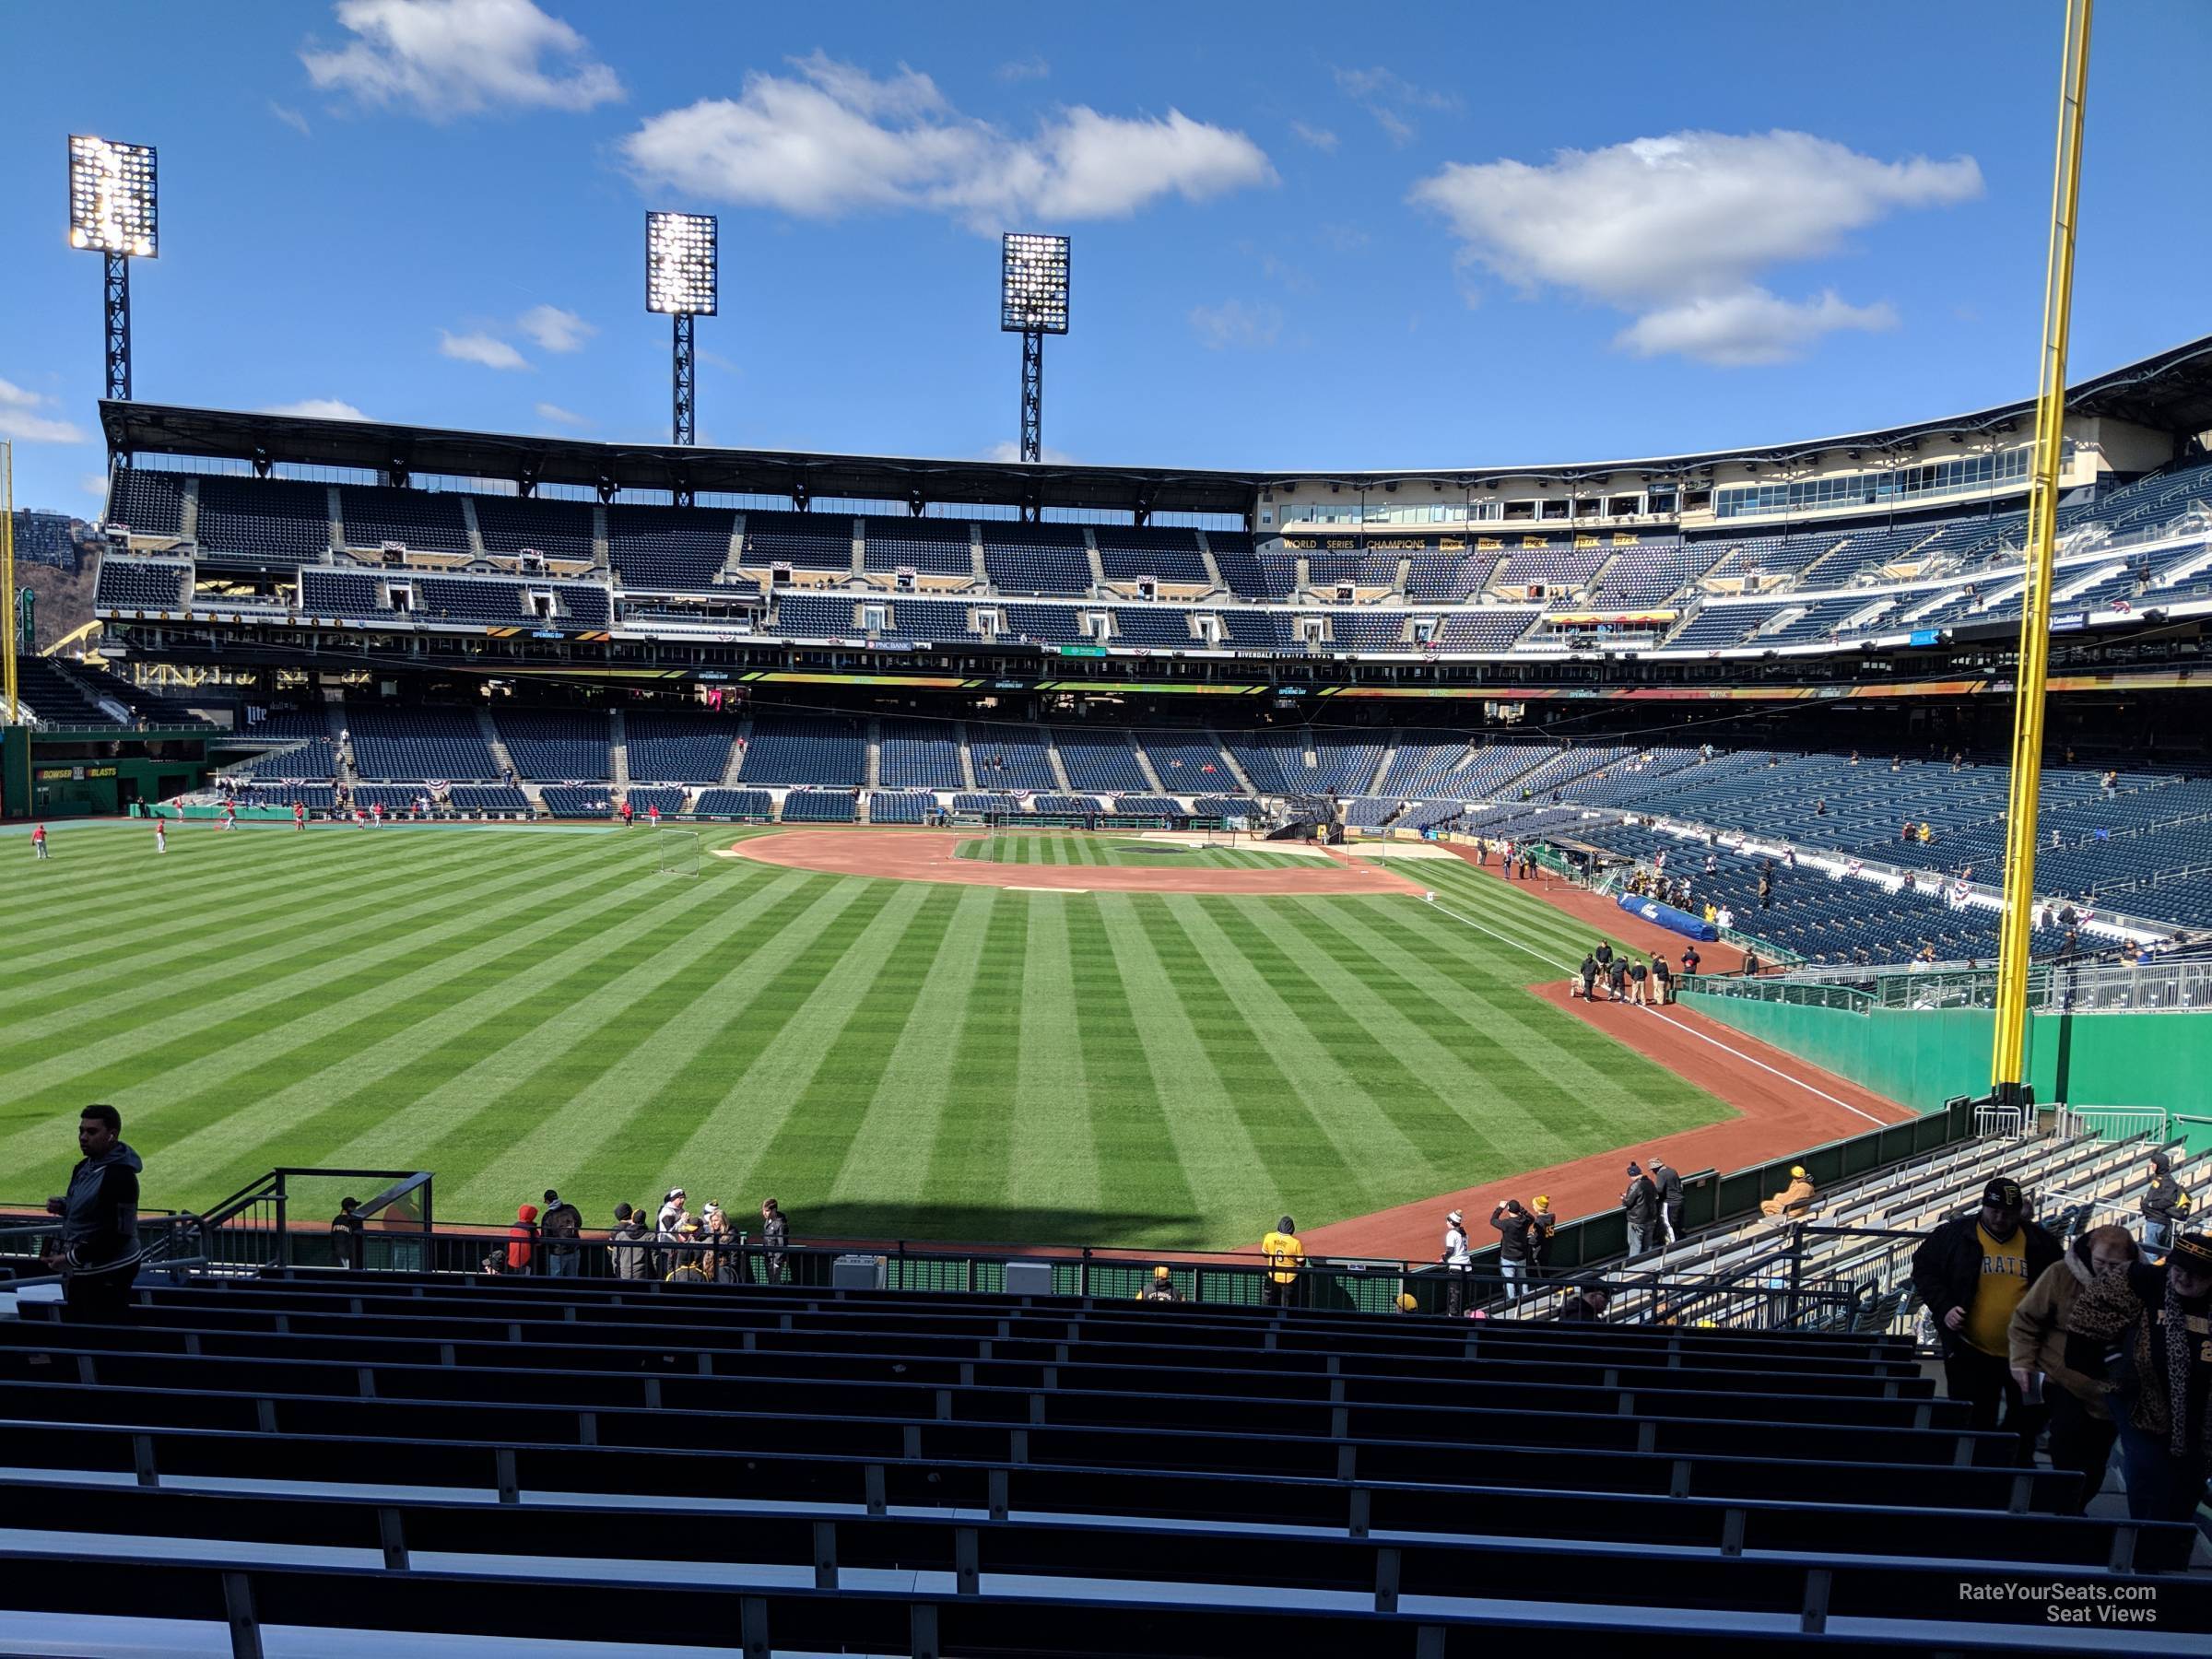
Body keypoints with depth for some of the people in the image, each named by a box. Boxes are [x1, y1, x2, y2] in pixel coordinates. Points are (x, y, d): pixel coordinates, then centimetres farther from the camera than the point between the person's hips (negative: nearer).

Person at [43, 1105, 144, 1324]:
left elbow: (119, 1234, -24)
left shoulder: (119, 1177, -22)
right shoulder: (84, 1166, 8)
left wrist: (71, 1259, -20)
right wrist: (62, 1205, 3)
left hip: (108, 1275, -10)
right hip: (80, 1272, 10)